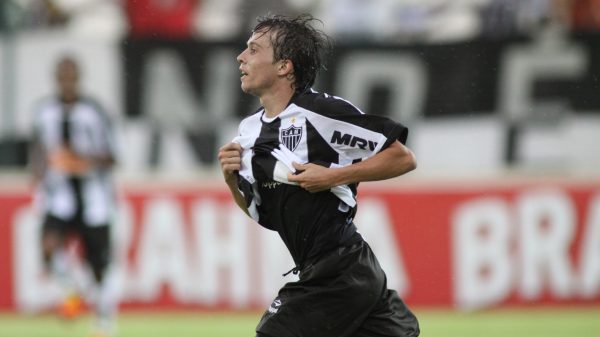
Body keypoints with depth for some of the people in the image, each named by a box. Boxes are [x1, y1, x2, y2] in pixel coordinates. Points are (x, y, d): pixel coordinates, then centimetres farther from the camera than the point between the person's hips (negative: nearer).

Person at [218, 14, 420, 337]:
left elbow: (403, 159, -10)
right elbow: (260, 212, 21)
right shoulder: (249, 129, 11)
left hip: (340, 272, -8)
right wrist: (232, 179, 3)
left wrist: (334, 176, -17)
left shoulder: (325, 113, -13)